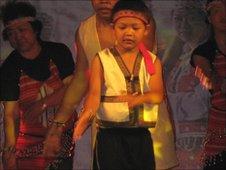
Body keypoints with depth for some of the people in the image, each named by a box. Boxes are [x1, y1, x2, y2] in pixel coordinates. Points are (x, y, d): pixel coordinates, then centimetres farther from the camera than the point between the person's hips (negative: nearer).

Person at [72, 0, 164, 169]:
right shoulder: (101, 59, -1)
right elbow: (94, 93, -13)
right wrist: (87, 114, -34)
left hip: (141, 136, 3)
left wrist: (138, 99, -33)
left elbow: (158, 94, -10)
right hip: (110, 135, -3)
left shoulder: (153, 61, 4)